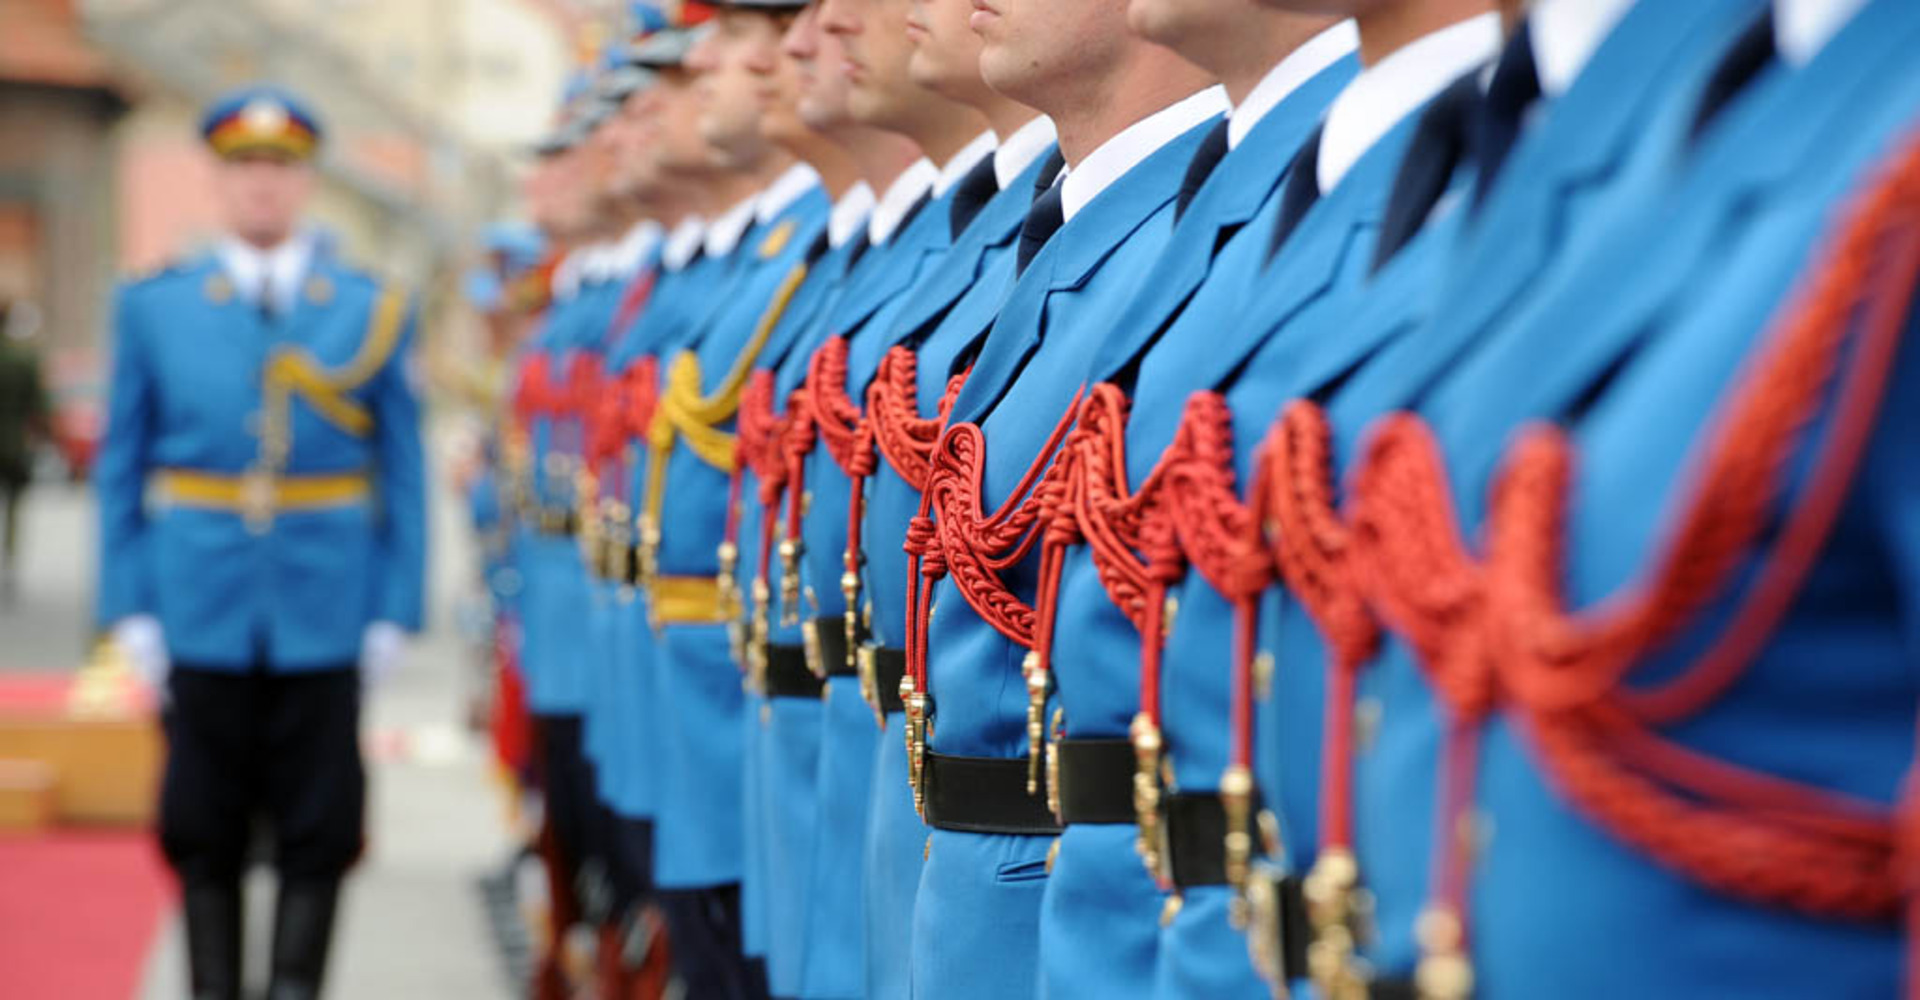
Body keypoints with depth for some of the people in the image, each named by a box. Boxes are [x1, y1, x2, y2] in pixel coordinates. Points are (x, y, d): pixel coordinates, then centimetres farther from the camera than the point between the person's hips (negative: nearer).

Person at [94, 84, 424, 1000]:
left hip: (325, 617, -1)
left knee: (318, 832, 3)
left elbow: (402, 472, 4)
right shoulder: (153, 305, 6)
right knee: (203, 830, 6)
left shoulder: (373, 310, 4)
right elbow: (120, 468, 7)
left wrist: (393, 611, -2)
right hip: (201, 615, 1)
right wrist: (129, 607, 0)